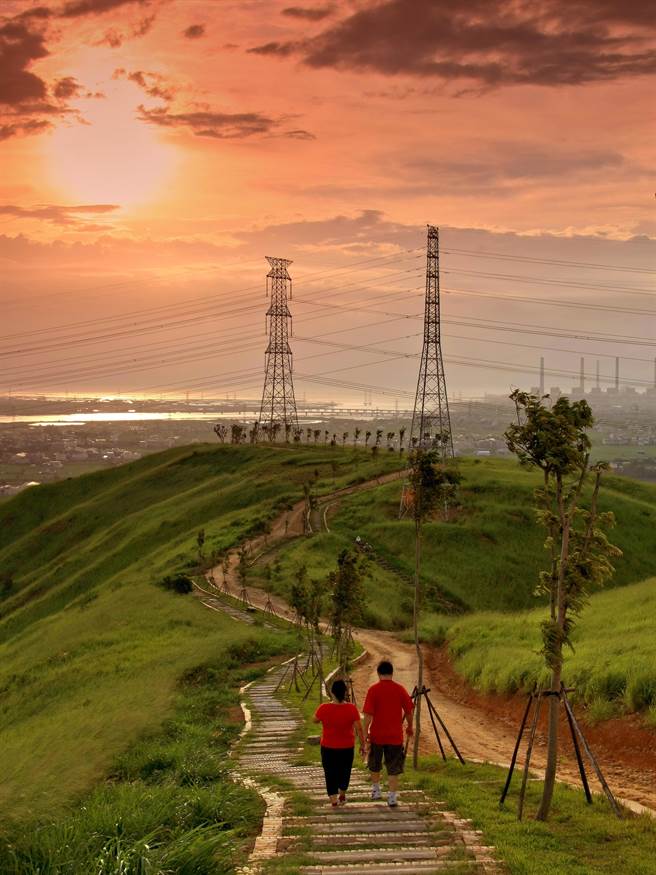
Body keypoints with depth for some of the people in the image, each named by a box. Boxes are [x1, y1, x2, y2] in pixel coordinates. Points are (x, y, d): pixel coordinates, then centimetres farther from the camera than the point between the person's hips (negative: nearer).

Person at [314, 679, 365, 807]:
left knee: (330, 773, 10)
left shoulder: (324, 708, -15)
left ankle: (333, 800, 5)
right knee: (344, 771, 22)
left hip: (328, 747, -1)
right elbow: (359, 729, -11)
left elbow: (315, 720, 4)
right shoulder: (351, 709, -15)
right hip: (347, 747, 1)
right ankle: (342, 796, 36)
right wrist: (362, 745, 0)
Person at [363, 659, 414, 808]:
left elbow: (368, 714, -13)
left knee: (374, 765, 21)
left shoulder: (373, 690, -9)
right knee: (393, 768, 6)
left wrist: (365, 732, -7)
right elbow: (408, 711, 3)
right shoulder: (400, 689, -4)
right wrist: (409, 727, 19)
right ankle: (392, 797, 2)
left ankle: (376, 790, 31)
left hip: (376, 735, 0)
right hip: (395, 735, 0)